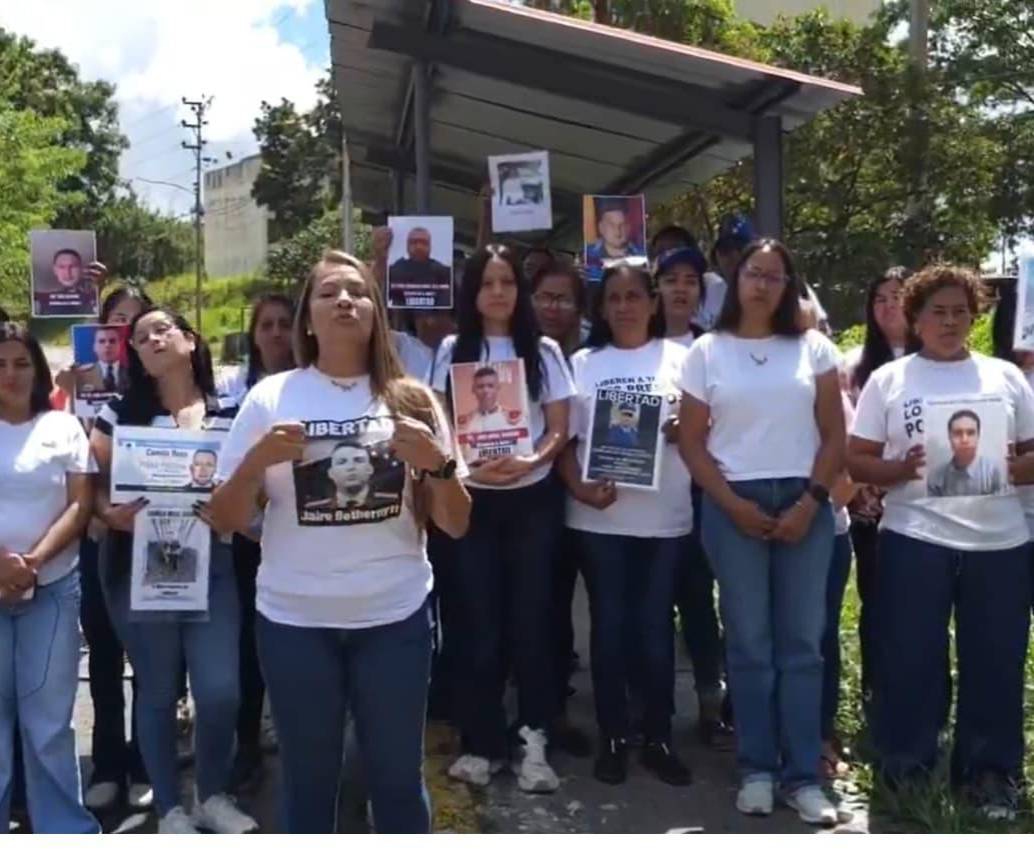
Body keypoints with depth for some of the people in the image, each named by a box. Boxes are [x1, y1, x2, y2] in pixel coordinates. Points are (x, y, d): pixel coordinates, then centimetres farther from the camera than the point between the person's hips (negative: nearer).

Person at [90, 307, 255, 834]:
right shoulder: (121, 412, 2)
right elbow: (92, 485, 2)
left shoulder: (229, 414, 3)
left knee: (220, 690, -4)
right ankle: (169, 807, 27)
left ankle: (213, 794, 23)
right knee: (158, 690, 8)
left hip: (211, 566, 1)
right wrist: (110, 513, -18)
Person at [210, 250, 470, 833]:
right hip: (294, 621, 0)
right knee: (309, 780, 13)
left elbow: (456, 524, 3)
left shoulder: (412, 401, 3)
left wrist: (438, 463, -16)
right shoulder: (271, 397, 1)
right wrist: (258, 459, -16)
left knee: (399, 778, 10)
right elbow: (228, 521, 2)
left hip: (394, 617, 0)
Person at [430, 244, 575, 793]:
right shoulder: (453, 350, 6)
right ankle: (480, 742, 12)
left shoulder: (544, 350, 5)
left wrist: (530, 461, -18)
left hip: (530, 499, 0)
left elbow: (559, 430, 3)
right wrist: (473, 465, -16)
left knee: (529, 619, 2)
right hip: (471, 499, 0)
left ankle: (532, 741, 10)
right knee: (479, 622, 3)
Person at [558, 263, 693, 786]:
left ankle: (658, 738, 18)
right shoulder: (582, 364, 9)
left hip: (665, 516, 0)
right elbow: (564, 439, 6)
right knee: (609, 625, 5)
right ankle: (612, 738, 17)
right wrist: (580, 488, -10)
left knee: (656, 626, 5)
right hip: (600, 517, 1)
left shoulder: (680, 358, 7)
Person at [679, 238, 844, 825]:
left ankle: (803, 775, 12)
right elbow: (691, 441, 3)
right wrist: (733, 504, -7)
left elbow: (835, 435, 5)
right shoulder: (708, 352, 4)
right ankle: (757, 769, 15)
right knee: (749, 642, 4)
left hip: (804, 502, 1)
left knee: (802, 642, 3)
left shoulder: (813, 348, 6)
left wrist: (810, 502, -7)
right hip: (734, 504, -1)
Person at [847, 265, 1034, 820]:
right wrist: (902, 469, -16)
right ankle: (906, 772, 19)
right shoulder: (888, 379, 7)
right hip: (914, 538, -2)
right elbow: (857, 461, 3)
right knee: (910, 659, 3)